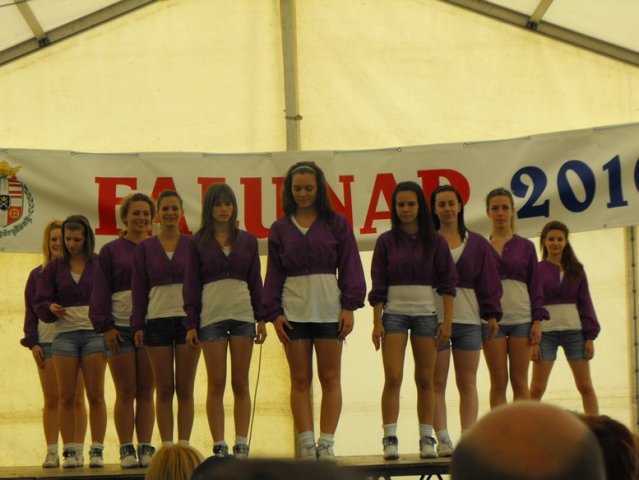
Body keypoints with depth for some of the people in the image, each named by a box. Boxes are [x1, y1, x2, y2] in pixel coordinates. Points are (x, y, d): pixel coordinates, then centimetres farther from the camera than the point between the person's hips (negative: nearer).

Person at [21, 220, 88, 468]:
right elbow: (31, 310, 10)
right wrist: (32, 343, 1)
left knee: (76, 399, 1)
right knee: (51, 400, 2)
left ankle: (77, 451, 4)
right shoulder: (37, 275, 11)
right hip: (47, 342, 2)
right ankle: (51, 453, 4)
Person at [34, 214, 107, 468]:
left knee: (96, 395, -2)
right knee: (66, 396, 0)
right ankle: (70, 451, 3)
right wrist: (51, 309, -14)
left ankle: (97, 450, 1)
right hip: (64, 333, 2)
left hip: (94, 332, -2)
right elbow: (40, 303, 8)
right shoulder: (54, 267, 10)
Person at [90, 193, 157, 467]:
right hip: (120, 328, -1)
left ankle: (145, 449, 6)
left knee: (146, 393, 4)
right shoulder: (111, 251, 7)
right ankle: (126, 450, 2)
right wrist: (105, 326, -7)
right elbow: (100, 291, 3)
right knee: (126, 392, 0)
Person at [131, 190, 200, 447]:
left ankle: (184, 446, 4)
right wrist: (138, 325, -1)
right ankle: (167, 447, 4)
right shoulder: (145, 248, 8)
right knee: (164, 390, 1)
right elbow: (139, 288, 7)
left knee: (185, 389, 0)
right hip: (157, 320, 1)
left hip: (187, 319, 0)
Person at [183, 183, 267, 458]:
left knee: (241, 383, 2)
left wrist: (261, 318, 4)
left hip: (243, 314, 2)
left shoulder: (247, 240, 11)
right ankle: (219, 446, 1)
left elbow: (255, 281, 12)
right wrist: (191, 324, -3)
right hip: (211, 315, -2)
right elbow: (191, 284, 4)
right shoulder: (197, 243, 6)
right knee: (216, 383, -2)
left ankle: (241, 445, 4)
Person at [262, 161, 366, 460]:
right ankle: (306, 444, 3)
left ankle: (327, 443, 2)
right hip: (293, 309, 1)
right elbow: (274, 273, 10)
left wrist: (349, 307, -5)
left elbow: (350, 267, 4)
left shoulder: (336, 223, 6)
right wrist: (273, 313, 0)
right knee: (300, 380, 1)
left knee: (330, 378, 0)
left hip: (329, 308, -1)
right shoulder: (280, 228, 10)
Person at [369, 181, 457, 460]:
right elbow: (378, 285, 3)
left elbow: (447, 282, 4)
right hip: (394, 313, -1)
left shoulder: (435, 241, 5)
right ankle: (390, 439, -9)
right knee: (393, 377, -10)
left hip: (426, 313, 1)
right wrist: (377, 322, -4)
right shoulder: (386, 241, 4)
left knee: (425, 379, 2)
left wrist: (447, 320, -3)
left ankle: (427, 440, 6)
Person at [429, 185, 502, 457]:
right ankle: (443, 440, -3)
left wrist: (492, 314, 2)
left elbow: (488, 280, 11)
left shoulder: (476, 243, 13)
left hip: (468, 319, 2)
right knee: (437, 383, -3)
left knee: (468, 383, 2)